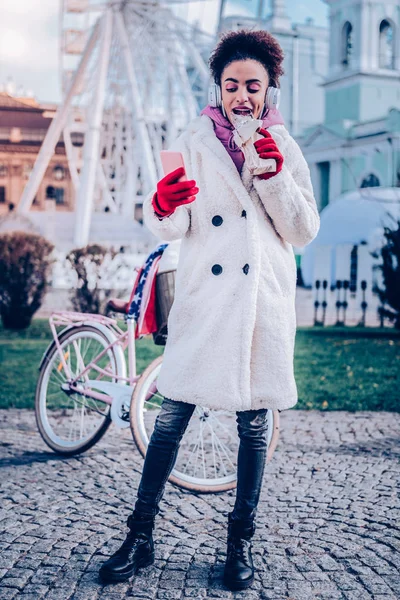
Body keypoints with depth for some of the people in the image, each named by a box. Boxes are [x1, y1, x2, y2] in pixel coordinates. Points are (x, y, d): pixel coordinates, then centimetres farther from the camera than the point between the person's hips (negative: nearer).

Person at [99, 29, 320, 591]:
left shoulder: (285, 148, 9)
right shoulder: (195, 140, 6)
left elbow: (304, 232, 4)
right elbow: (174, 227, 2)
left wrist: (275, 175, -9)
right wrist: (162, 206, -22)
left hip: (265, 299, 1)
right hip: (204, 297, -1)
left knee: (254, 423, 6)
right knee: (172, 415, -3)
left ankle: (241, 540, 19)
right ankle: (140, 536, 10)